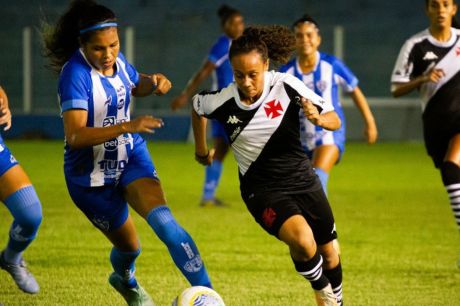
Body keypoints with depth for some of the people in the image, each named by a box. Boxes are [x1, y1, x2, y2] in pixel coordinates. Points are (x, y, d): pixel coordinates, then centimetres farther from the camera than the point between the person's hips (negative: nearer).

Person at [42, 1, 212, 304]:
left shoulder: (117, 61, -6)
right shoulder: (75, 74, -26)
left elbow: (135, 85, 20)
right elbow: (75, 136, -36)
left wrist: (153, 82, -4)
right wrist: (127, 126, -46)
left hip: (131, 157, 4)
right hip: (91, 176, -4)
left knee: (164, 221, -22)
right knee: (129, 245, 12)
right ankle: (125, 278, 49)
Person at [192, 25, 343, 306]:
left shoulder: (286, 86, -16)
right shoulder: (224, 101, -17)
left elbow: (335, 121, -9)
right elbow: (197, 106, 8)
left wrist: (318, 118, -32)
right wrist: (201, 150, 20)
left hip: (302, 178, 3)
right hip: (262, 188, -2)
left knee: (328, 253, 14)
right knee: (303, 241, -27)